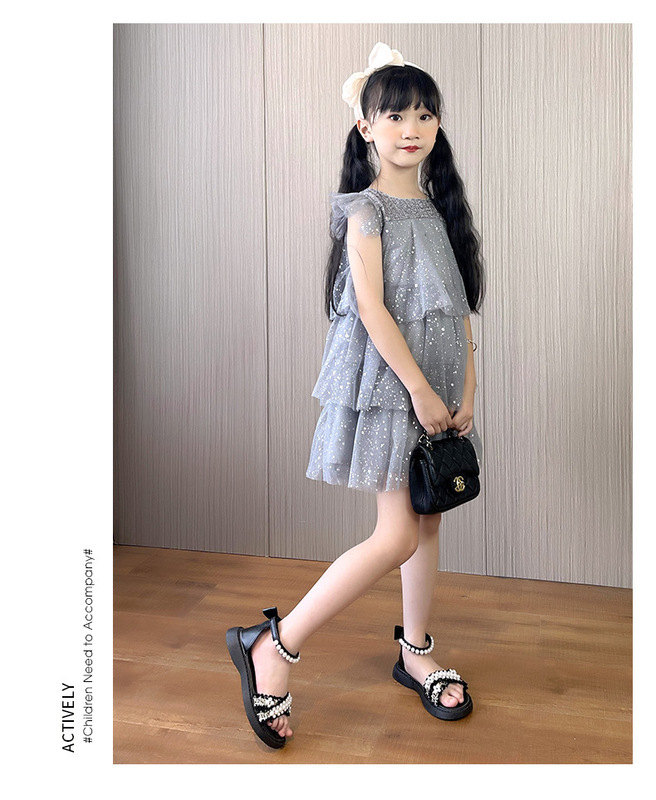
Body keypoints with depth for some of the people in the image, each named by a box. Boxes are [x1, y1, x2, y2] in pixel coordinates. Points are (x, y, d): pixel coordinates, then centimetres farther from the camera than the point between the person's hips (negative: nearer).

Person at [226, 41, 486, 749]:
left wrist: (466, 389, 3)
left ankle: (415, 652, 32)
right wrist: (419, 389, -17)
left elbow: (460, 305, 11)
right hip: (385, 380, -7)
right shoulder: (366, 208, -7)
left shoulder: (442, 206, 12)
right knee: (397, 537, -9)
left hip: (437, 382, 7)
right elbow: (372, 307, -16)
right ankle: (272, 647, 3)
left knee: (427, 520, 13)